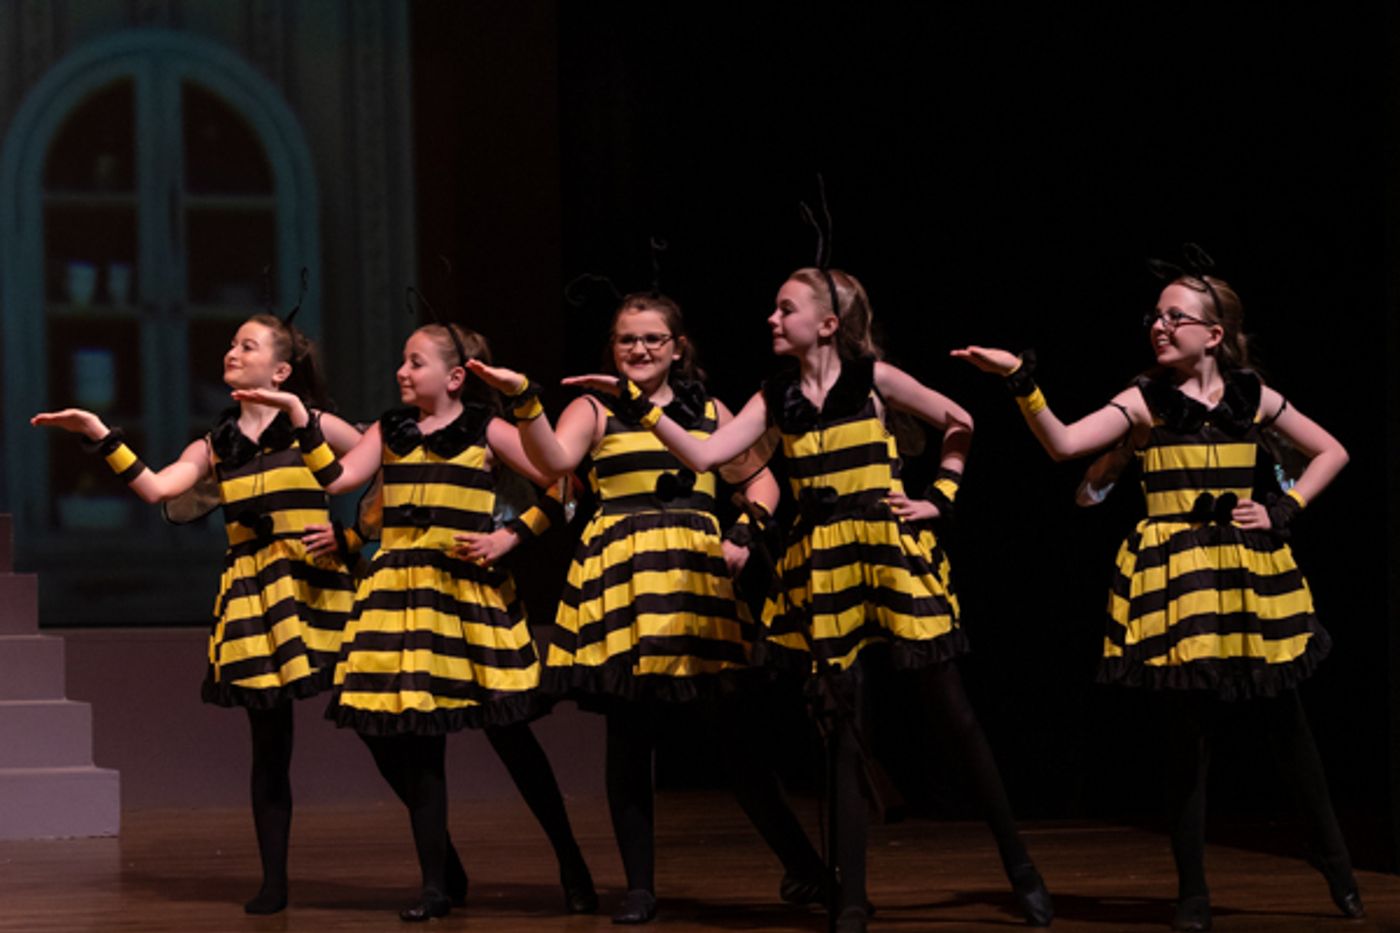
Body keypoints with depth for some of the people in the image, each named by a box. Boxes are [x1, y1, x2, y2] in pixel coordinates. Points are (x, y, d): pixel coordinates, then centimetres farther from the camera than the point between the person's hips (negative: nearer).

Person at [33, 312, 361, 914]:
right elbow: (157, 488, -3)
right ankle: (273, 882, 13)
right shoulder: (215, 447, 13)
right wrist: (99, 435, -7)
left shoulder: (312, 426, 2)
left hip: (313, 587, -4)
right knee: (268, 741, 6)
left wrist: (352, 536, -3)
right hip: (249, 598, 4)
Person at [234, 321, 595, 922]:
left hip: (470, 591, -4)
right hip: (398, 595, 4)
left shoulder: (486, 431, 2)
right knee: (400, 737, 1)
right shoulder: (390, 432, 12)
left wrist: (511, 536, -6)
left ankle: (571, 867, 11)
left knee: (508, 733, -3)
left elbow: (560, 486, 1)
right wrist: (301, 419, -7)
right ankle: (440, 879, 14)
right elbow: (335, 479, -1)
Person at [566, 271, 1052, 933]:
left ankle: (1019, 867, 15)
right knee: (844, 728, 4)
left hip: (895, 556, -3)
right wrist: (636, 403, -10)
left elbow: (960, 424, 7)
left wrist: (938, 498, 1)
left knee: (953, 716, 3)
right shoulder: (776, 399, 5)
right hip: (823, 571, 3)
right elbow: (703, 455, -4)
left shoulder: (874, 379, -3)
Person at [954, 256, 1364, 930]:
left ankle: (1334, 862, 26)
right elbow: (1064, 443, -14)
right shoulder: (1145, 402, -2)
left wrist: (1284, 509, 2)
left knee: (1283, 723, 8)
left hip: (1251, 573, 1)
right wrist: (1022, 382, -26)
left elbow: (1331, 452, 14)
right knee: (1190, 731, 0)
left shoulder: (1253, 397, 3)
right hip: (1178, 579, -1)